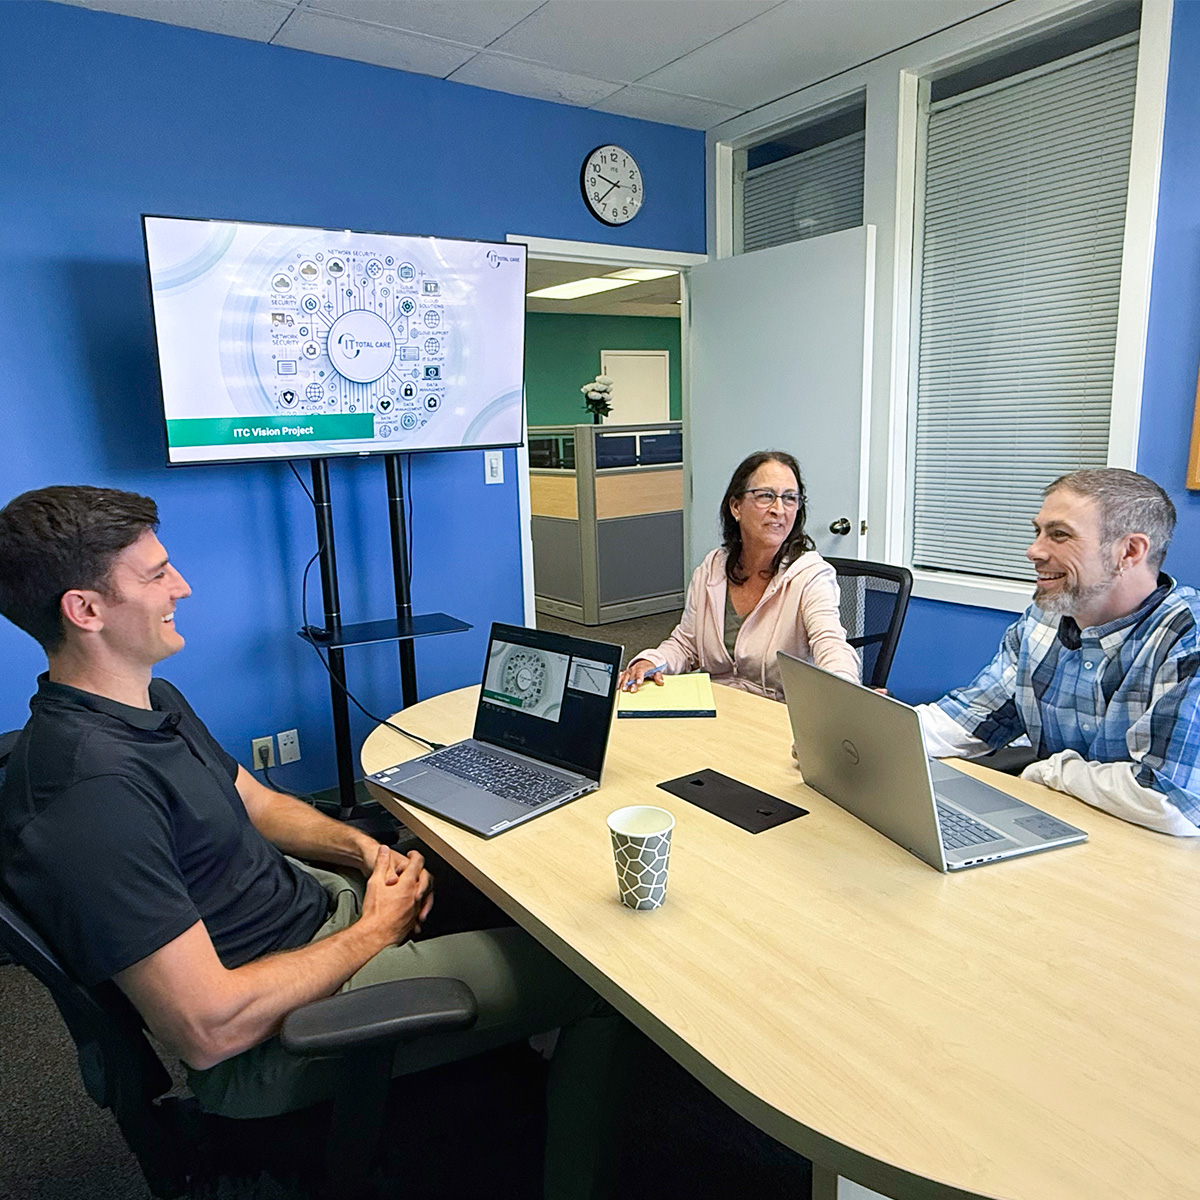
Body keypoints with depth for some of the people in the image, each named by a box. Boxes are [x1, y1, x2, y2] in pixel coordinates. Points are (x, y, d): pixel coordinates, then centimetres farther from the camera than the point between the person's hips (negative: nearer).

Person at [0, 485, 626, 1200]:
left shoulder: (155, 700, 2)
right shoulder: (93, 790, -31)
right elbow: (209, 1030, -30)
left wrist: (364, 847, -4)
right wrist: (374, 931, -18)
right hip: (268, 1034, -9)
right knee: (598, 974, -6)